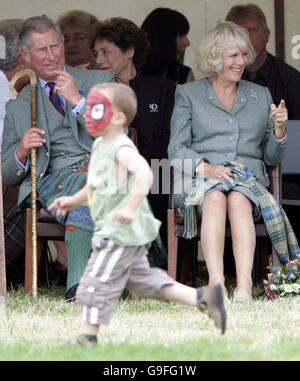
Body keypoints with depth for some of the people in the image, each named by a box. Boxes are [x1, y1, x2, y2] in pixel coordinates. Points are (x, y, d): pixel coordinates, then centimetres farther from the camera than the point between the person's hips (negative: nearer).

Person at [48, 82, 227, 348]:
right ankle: (203, 298, 17)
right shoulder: (100, 146, 13)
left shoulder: (121, 149, -19)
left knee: (96, 283, -4)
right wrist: (74, 200, 21)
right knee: (143, 280, 17)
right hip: (125, 234, 11)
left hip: (121, 233, -11)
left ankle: (88, 338, 5)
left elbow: (144, 173, -38)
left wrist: (130, 207, -46)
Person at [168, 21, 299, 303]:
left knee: (239, 201, -36)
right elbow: (177, 149, 5)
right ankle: (216, 284, -52)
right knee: (215, 200, -38)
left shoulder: (261, 96, 23)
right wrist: (205, 166, -15)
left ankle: (244, 288, -53)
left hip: (248, 176, 1)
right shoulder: (188, 94, 15)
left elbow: (271, 158, 23)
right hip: (201, 178, -1)